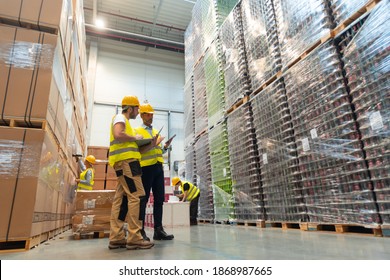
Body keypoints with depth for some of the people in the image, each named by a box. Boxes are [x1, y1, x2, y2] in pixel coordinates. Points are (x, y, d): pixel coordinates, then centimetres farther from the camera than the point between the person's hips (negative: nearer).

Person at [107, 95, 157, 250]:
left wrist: (150, 146, 10)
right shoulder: (120, 117, 1)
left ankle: (116, 238, 6)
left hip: (126, 161, 10)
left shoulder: (125, 121, 29)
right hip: (126, 161, -10)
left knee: (121, 198, 4)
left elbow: (133, 149, 23)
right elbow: (118, 135, -22)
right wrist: (135, 138, -7)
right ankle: (134, 238, -13)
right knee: (135, 196, -13)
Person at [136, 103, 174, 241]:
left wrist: (165, 147, 5)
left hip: (158, 166, 6)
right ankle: (140, 230, 5)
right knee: (143, 199, -2)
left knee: (159, 199, 4)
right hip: (145, 167, -6)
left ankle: (158, 229, 10)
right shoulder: (137, 131, 5)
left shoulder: (156, 132, 23)